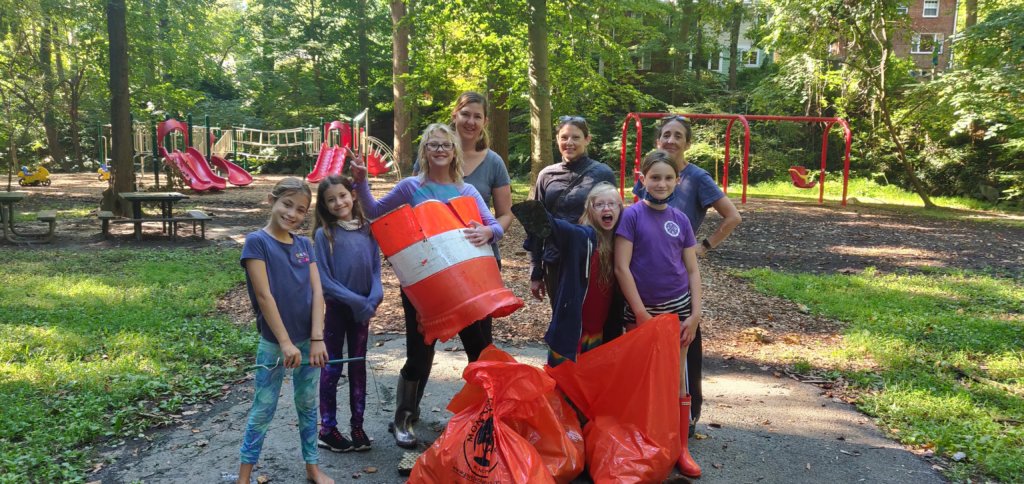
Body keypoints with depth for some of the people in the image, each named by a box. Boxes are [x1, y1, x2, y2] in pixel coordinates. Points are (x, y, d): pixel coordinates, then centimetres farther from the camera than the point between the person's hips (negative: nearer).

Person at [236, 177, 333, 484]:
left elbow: (317, 292, -2)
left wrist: (317, 339, -12)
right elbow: (264, 295, -16)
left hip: (307, 341, 4)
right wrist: (285, 342, -18)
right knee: (262, 410, 5)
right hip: (273, 344, -4)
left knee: (308, 406, 15)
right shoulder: (257, 242, -10)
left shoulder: (305, 245, 4)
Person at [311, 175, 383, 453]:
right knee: (332, 369, 6)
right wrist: (356, 300, -18)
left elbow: (375, 268, 3)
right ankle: (327, 430, 18)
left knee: (358, 367, 12)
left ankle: (357, 426, 25)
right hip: (335, 309, -3)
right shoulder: (324, 234, -10)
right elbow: (324, 279, -12)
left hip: (363, 308, 4)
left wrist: (374, 297, -15)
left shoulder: (367, 229, 0)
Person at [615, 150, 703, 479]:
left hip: (677, 308, 3)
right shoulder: (632, 215, -7)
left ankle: (681, 448, 19)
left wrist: (695, 314, -2)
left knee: (677, 377, 7)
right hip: (640, 309, -3)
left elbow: (692, 270, 7)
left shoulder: (680, 220, 4)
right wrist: (641, 313, -12)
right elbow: (621, 267, -11)